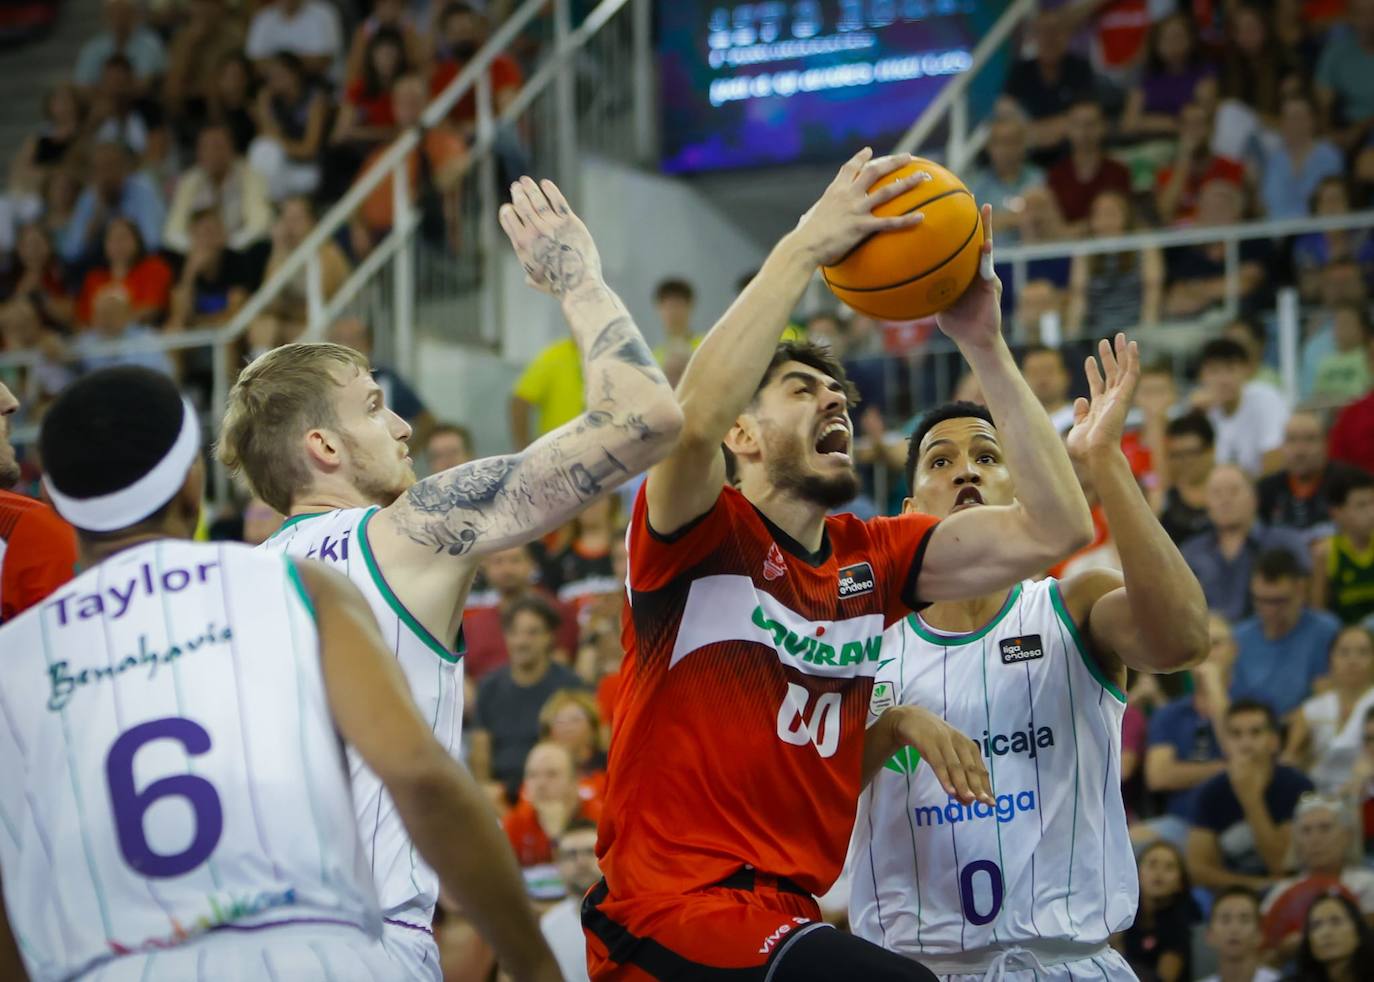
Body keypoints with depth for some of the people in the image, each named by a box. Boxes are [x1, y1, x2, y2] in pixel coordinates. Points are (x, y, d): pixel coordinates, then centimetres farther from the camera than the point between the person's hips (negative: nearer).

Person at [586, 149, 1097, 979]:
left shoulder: (869, 559, 13)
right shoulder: (704, 533, -5)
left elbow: (1052, 530, 4)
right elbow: (693, 419, -28)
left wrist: (985, 346, 0)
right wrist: (806, 249, -25)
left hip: (786, 915, 8)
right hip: (681, 911, -8)